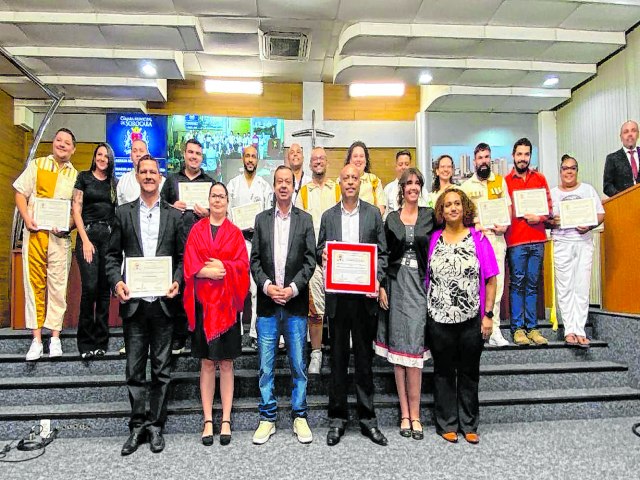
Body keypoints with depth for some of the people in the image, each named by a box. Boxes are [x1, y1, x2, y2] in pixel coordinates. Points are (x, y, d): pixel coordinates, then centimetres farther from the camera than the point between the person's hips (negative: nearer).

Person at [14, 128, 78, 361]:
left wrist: (68, 226, -10)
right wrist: (27, 218, -9)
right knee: (34, 283, 1)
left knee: (58, 285, 2)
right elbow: (20, 193, 6)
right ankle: (36, 339, 7)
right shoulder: (36, 165, 10)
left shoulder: (75, 176, 11)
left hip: (60, 236, 0)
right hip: (34, 232, 0)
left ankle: (55, 338, 10)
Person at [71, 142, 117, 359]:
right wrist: (85, 240, -8)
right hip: (88, 234, -3)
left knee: (105, 289, 2)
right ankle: (86, 341, 1)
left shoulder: (114, 182, 16)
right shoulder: (84, 177, 8)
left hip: (109, 236, 3)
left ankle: (101, 341, 10)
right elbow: (76, 209, 1)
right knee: (90, 287, -12)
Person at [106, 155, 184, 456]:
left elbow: (182, 256, 6)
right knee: (135, 369, 9)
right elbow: (113, 255, 8)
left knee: (161, 369, 8)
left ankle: (155, 425, 21)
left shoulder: (173, 215, 7)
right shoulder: (123, 213, 8)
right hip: (133, 302, 1)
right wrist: (116, 282, -8)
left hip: (163, 302, 0)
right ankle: (138, 425, 22)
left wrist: (177, 282, -10)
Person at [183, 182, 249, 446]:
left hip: (227, 304, 0)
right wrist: (210, 272, -16)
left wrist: (221, 266, -16)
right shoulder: (197, 230, 8)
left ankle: (226, 420, 12)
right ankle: (208, 421, 13)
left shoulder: (235, 232, 8)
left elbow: (243, 264, -1)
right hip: (204, 303, 0)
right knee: (207, 363, 5)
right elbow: (190, 265, -1)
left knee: (226, 363, 4)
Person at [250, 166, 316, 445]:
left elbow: (310, 260, 0)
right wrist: (267, 285, -10)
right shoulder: (261, 219, 9)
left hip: (295, 303, -1)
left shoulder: (305, 220, 5)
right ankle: (268, 417, 21)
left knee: (298, 364, 7)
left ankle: (300, 416, 21)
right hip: (267, 303, 1)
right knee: (266, 366, 7)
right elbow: (255, 260, 5)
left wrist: (293, 288, -11)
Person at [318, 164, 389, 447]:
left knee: (365, 357, 8)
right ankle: (337, 418, 21)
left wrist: (377, 278, -11)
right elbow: (320, 251, 11)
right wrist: (323, 256, -12)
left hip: (365, 295, -1)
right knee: (338, 358, 9)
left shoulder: (373, 213, 6)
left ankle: (367, 418, 21)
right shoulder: (328, 216, 9)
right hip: (337, 296, 1)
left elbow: (382, 252, 4)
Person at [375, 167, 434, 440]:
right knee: (398, 348, 4)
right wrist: (381, 287, -1)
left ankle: (413, 414, 6)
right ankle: (405, 413, 14)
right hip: (396, 285, 1)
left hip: (420, 285, -1)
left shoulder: (430, 216, 5)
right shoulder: (390, 219, 7)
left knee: (414, 349, -5)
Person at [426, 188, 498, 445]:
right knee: (444, 373, 11)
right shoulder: (434, 239, 3)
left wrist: (488, 315, -6)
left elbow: (490, 280, -1)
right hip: (440, 318, 1)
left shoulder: (478, 238, 0)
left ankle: (469, 425, 27)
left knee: (469, 373, 12)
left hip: (471, 319, 0)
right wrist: (426, 312, 0)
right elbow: (427, 278, 5)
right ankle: (447, 424, 25)